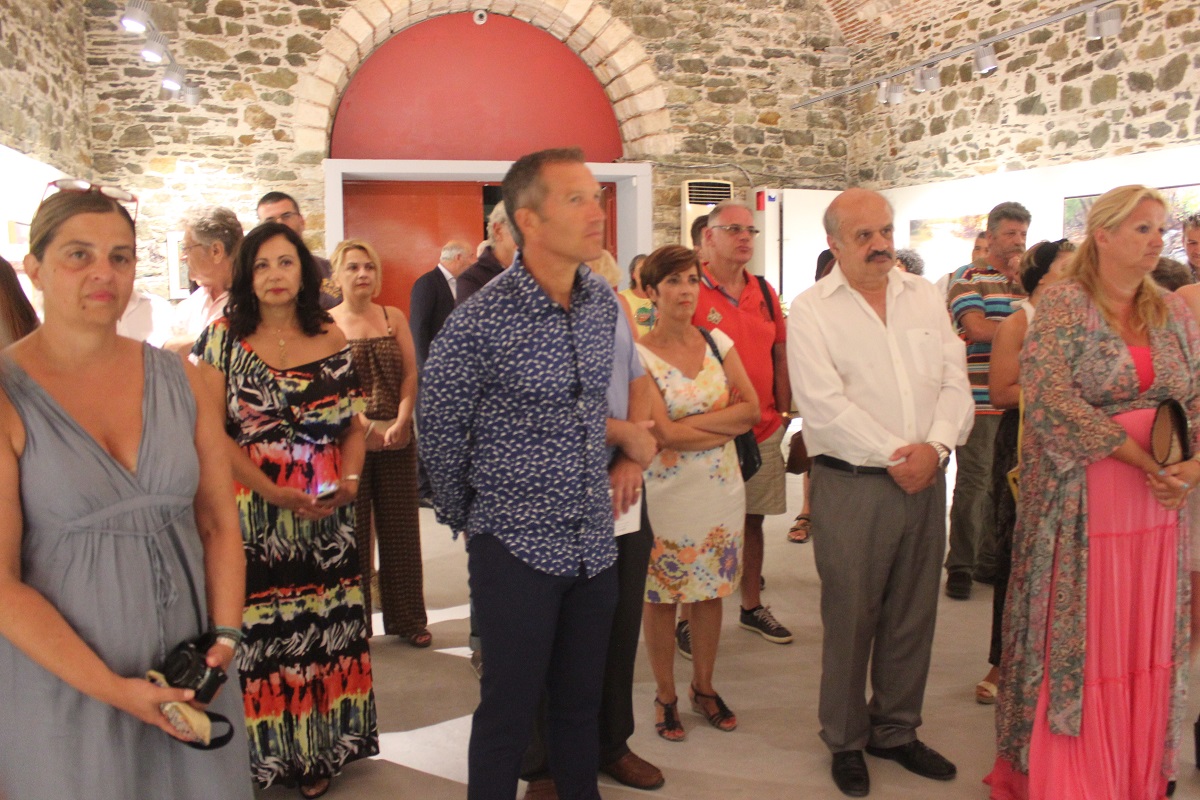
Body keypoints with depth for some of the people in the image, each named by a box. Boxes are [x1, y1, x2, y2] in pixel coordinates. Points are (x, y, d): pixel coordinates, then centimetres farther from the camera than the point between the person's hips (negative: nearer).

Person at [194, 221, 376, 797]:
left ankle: (322, 748, 27)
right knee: (260, 628, 2)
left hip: (328, 513, 3)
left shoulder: (331, 338, 6)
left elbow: (353, 423, 10)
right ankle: (268, 750, 22)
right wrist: (273, 491, -17)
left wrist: (350, 478, -9)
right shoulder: (225, 338, -1)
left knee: (327, 625, 9)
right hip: (253, 511, -2)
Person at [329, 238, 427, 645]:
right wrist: (367, 426, -14)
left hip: (397, 440, 3)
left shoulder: (394, 318, 10)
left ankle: (407, 619, 20)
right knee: (353, 531, 2)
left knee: (400, 529, 7)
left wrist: (400, 421, -9)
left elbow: (411, 375, 5)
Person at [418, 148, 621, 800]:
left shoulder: (604, 303, 3)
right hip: (516, 549, -5)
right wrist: (466, 519, 4)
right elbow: (438, 429, -5)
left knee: (580, 703, 19)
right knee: (508, 713, 8)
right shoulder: (481, 320, -16)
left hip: (594, 545, 5)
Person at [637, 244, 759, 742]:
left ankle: (704, 687, 31)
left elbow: (752, 409, -3)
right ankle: (665, 696, 24)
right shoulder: (640, 354, -10)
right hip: (668, 491, -4)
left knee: (711, 590, 14)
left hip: (721, 489, 4)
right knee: (662, 596, 7)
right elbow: (664, 433, -17)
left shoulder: (718, 342, 5)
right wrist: (726, 423, -11)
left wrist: (692, 422, -15)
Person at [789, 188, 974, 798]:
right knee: (850, 616, 5)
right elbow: (823, 404, -14)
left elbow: (954, 380, 5)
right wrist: (893, 456, -14)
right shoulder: (810, 310, -4)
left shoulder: (924, 296, 11)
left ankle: (896, 730, 31)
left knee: (913, 613, 13)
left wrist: (935, 445, -12)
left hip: (926, 479, 5)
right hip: (851, 484, -4)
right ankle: (845, 741, 23)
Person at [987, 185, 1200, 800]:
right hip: (1081, 508, -5)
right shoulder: (1063, 305, -6)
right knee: (1076, 648, 2)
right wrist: (1142, 460, -18)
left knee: (1144, 650, 12)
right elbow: (1050, 399, -16)